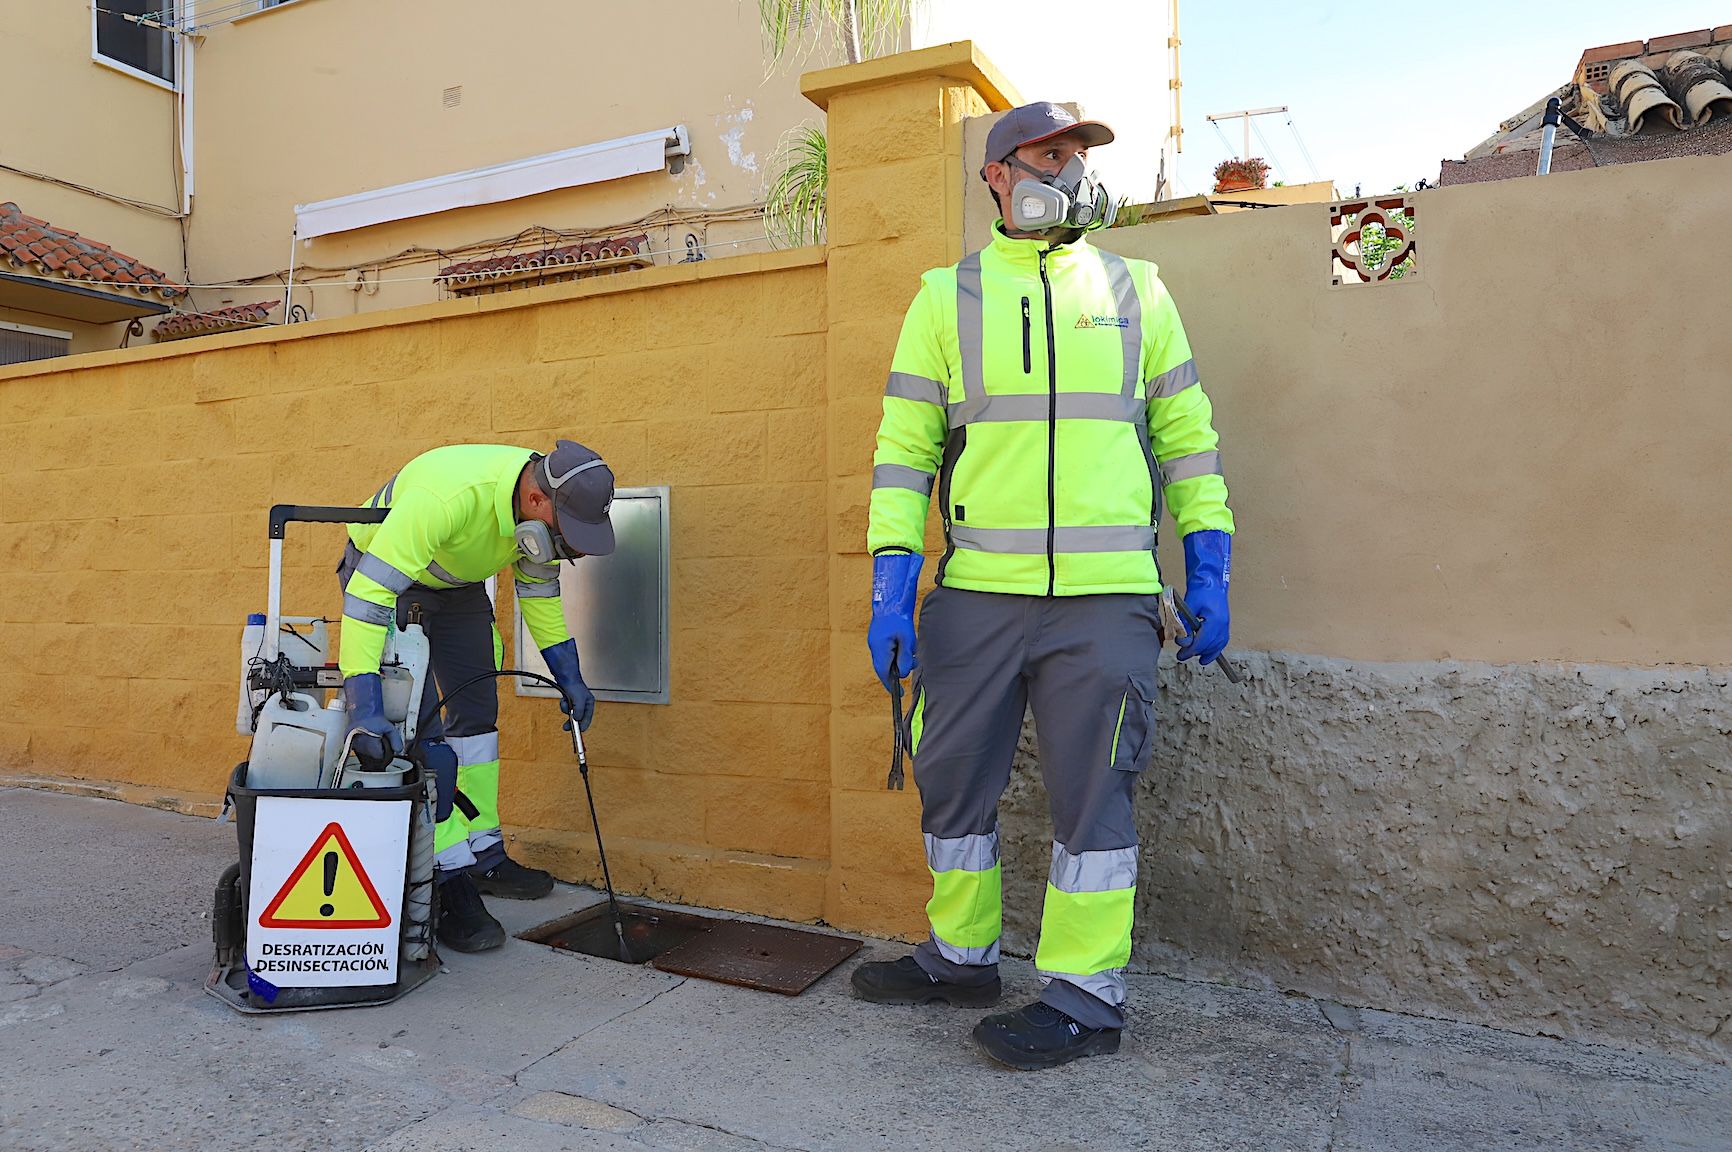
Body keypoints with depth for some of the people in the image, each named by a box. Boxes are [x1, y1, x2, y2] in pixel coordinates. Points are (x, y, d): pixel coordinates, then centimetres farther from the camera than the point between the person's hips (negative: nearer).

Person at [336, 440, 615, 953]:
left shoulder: (550, 506, -19)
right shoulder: (449, 493, -43)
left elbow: (539, 588, -2)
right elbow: (369, 593, -43)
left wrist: (569, 677, -3)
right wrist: (364, 706, -48)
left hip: (456, 583, 7)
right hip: (380, 576, -7)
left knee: (478, 712, 8)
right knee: (416, 722, -14)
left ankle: (483, 855, 20)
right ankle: (447, 880, -7)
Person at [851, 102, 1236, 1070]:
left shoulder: (1137, 291, 12)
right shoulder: (947, 297, 9)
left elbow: (1186, 436, 12)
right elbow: (905, 444, 4)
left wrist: (1210, 570, 5)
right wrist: (892, 585, -4)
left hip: (1106, 598, -1)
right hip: (974, 593, 1)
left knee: (1092, 794, 3)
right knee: (954, 782, 10)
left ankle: (1085, 997, 18)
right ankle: (961, 957, 30)